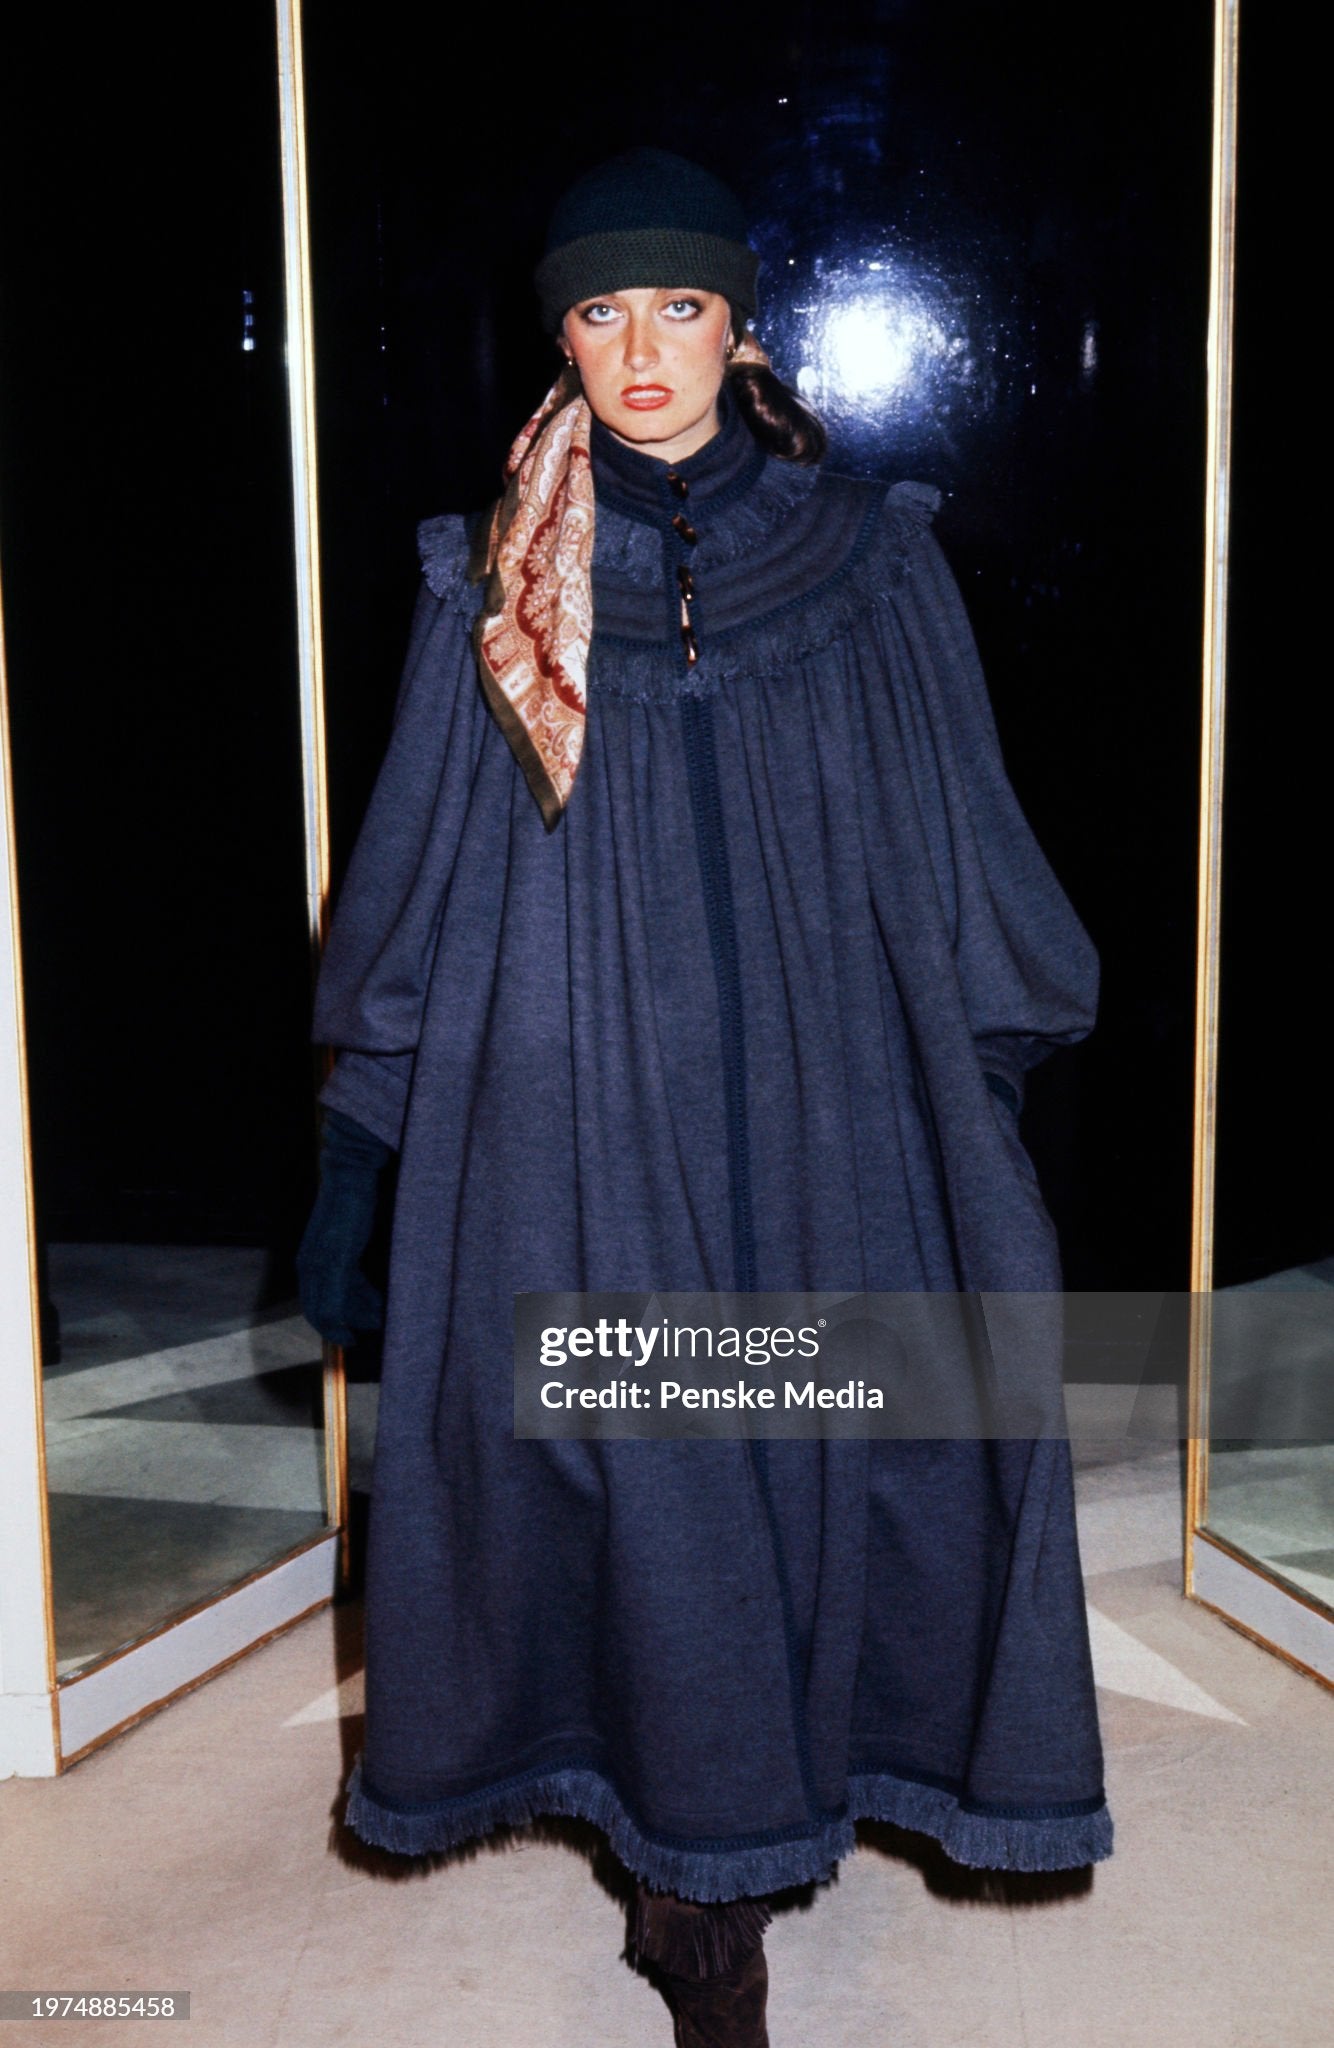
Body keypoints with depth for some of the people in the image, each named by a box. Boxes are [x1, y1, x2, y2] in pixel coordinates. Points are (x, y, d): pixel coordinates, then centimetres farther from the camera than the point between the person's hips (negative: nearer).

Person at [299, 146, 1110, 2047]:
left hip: (821, 1121, 1)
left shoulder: (869, 566, 2)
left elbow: (961, 866, 7)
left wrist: (997, 1117, 8)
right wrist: (350, 1163, 3)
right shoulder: (492, 591, 1)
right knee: (646, 1477, 3)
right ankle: (710, 1883, 25)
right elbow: (409, 892, 4)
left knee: (803, 1459, 6)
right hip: (579, 1122, 0)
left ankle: (713, 1854, 32)